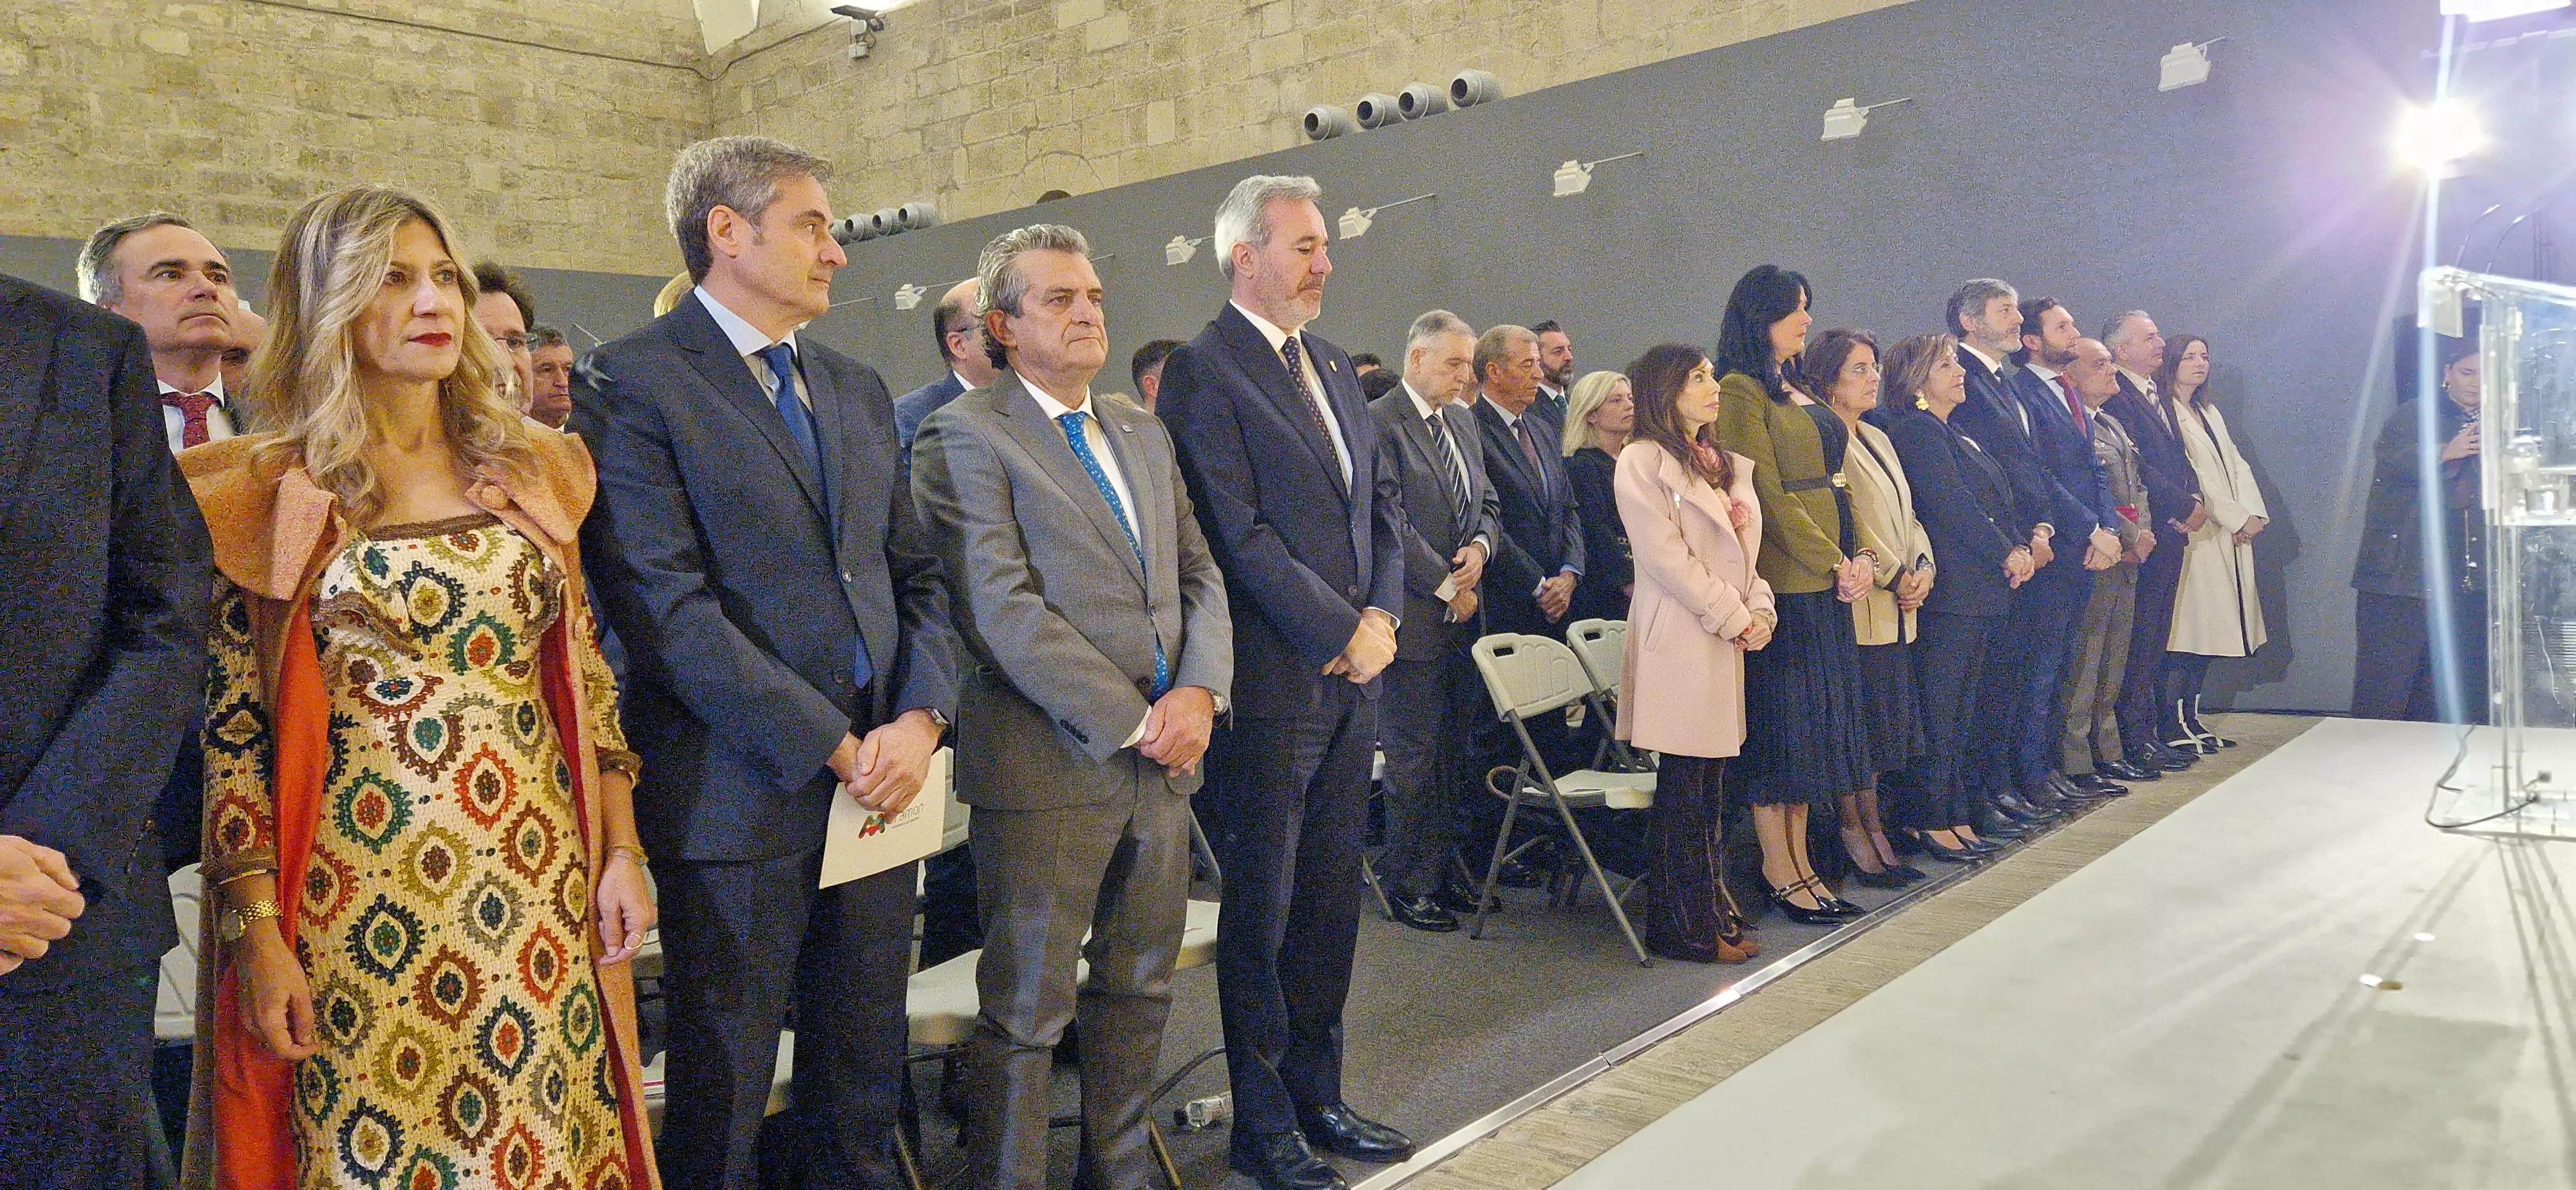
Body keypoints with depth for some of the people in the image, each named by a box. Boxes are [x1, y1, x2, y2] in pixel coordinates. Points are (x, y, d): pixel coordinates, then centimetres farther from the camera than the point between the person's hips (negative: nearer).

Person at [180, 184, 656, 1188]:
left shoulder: (529, 469, 8)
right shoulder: (272, 494, -1)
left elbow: (587, 678, 9)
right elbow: (233, 727, -2)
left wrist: (621, 851, 4)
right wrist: (255, 933, -7)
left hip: (541, 885, 3)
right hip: (360, 903, -2)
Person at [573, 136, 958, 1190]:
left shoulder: (858, 389, 15)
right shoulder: (632, 383, -6)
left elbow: (917, 576, 13)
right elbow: (666, 608, -15)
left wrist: (922, 717, -4)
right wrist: (831, 746, -15)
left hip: (879, 783, 6)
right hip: (739, 799, -6)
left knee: (864, 1091, 16)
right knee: (720, 1104, 9)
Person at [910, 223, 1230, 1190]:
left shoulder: (1144, 433, 16)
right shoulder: (965, 437, -7)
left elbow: (1198, 574, 12)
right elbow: (1003, 609, -16)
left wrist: (1199, 690, -6)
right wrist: (1131, 719, -16)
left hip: (1161, 760, 7)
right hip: (1048, 766, -7)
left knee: (1140, 986, 18)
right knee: (1027, 1011, 4)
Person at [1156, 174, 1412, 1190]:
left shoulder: (1333, 367, 17)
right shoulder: (1203, 370, -9)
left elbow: (1383, 501, 16)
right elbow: (1239, 532, -16)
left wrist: (1382, 618, 0)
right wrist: (1342, 631, -13)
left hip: (1353, 677, 8)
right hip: (1271, 679, -7)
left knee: (1330, 900, 14)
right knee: (1261, 906, 4)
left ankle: (1317, 1097, 27)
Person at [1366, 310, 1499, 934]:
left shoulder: (1462, 420, 16)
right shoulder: (1379, 422, -10)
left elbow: (1487, 502, 20)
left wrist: (1480, 546, -2)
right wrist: (1447, 586, -12)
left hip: (1464, 613, 8)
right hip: (1415, 616, -8)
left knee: (1453, 749, 13)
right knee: (1414, 755, 0)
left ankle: (1440, 868, 24)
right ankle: (1406, 883, 11)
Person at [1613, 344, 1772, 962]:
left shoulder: (1726, 464, 19)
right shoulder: (1642, 461, -7)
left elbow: (1742, 550, 19)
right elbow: (1665, 557, -14)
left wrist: (1759, 610, 1)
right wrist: (1734, 619, -12)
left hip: (1729, 636, 8)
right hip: (1679, 639, -8)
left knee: (1712, 783, 12)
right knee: (1683, 787, -3)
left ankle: (1713, 909, 21)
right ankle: (1683, 927, 5)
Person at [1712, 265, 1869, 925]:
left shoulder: (1799, 393, 18)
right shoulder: (1741, 392, -9)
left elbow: (1830, 486, 18)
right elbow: (1768, 495, -15)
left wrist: (1859, 558, 4)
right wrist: (1835, 565, -13)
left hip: (1828, 580, 9)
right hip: (1783, 581, -9)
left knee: (1814, 721, 10)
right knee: (1780, 722, -2)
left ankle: (1800, 865, 18)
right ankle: (1779, 874, 7)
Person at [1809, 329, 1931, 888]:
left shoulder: (1877, 439, 20)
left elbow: (1906, 515, 20)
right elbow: (1843, 523, -17)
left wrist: (1923, 565, 3)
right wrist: (1893, 575, -12)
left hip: (1894, 609, 9)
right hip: (1854, 605, -9)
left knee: (1880, 725, 12)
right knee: (1853, 724, -4)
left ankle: (1873, 829, 20)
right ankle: (1855, 836, 6)